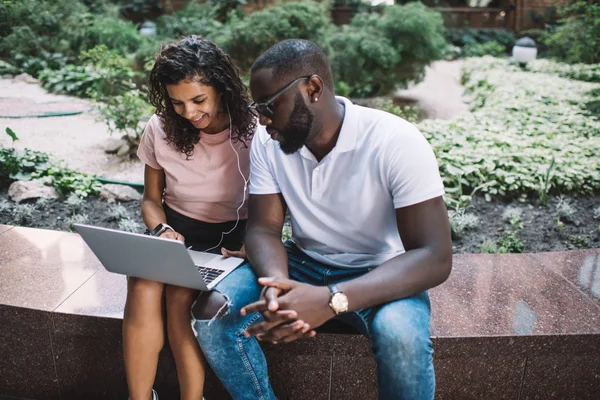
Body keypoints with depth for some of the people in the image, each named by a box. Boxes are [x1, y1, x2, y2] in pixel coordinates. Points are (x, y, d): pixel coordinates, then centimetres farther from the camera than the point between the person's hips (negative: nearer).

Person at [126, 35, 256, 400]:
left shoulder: (252, 131, -14)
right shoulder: (161, 130, -6)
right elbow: (152, 198, 8)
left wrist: (253, 245, -24)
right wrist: (161, 230, -13)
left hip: (231, 234, -2)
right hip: (177, 229, 3)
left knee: (180, 293, -30)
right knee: (143, 288, -28)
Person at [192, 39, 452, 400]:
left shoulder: (396, 142, -23)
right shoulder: (268, 142, -8)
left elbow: (435, 258, -27)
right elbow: (264, 229, -6)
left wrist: (332, 299, -42)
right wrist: (276, 282, -32)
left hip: (378, 273, -3)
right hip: (303, 262, 4)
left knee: (401, 336, -35)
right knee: (212, 312, -19)